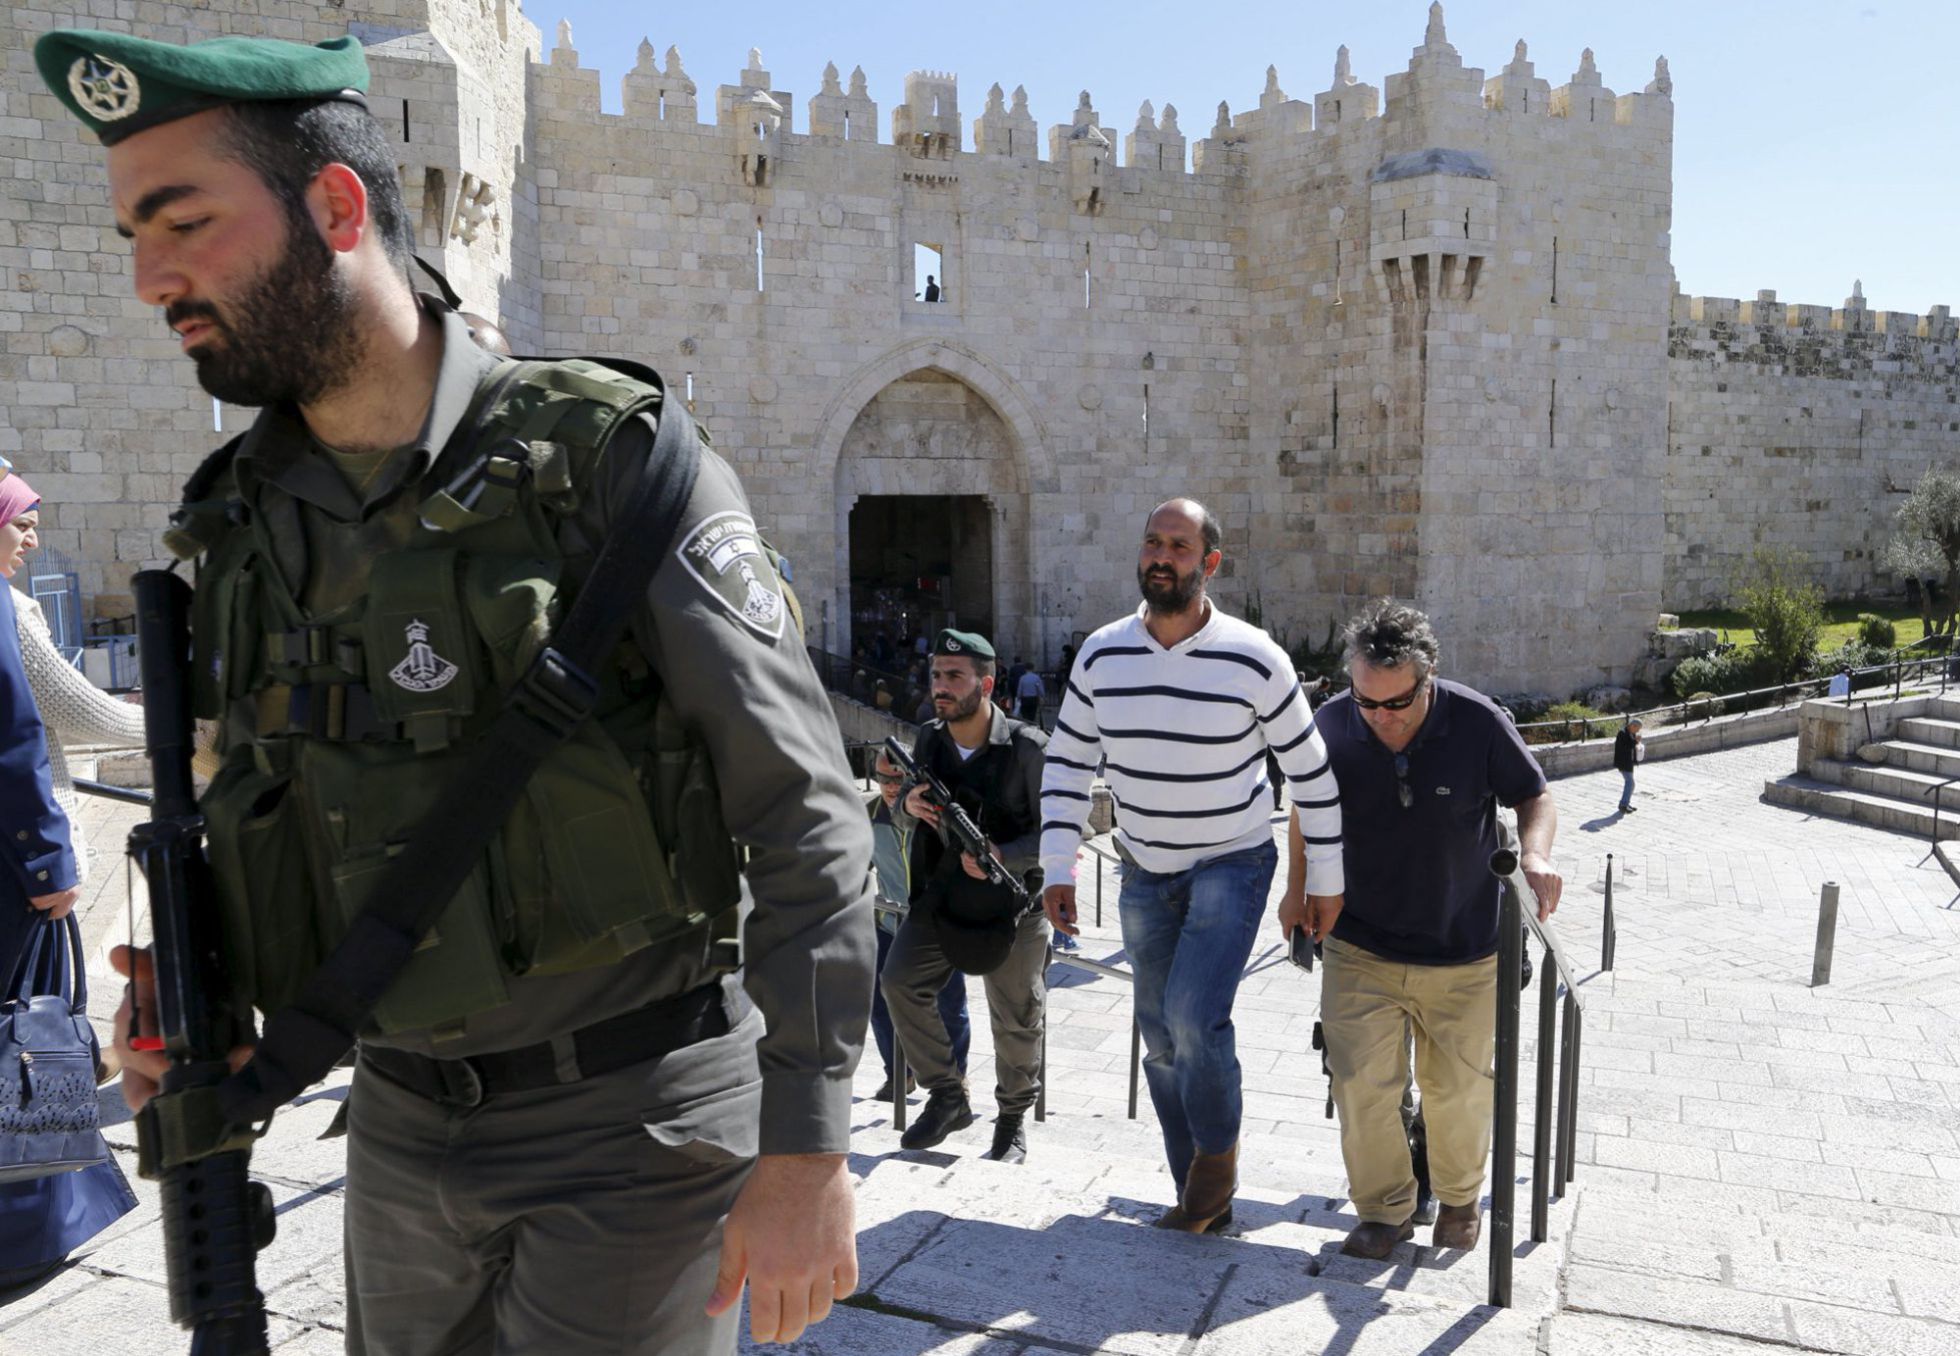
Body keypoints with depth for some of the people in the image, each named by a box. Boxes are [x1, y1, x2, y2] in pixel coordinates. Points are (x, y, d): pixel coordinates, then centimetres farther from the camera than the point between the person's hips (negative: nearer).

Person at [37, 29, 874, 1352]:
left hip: (635, 1115, -5)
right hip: (402, 1123, 6)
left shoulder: (611, 459, -16)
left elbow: (803, 814, -16)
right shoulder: (247, 520, 3)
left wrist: (806, 1148, -17)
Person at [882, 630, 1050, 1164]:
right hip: (942, 894, 5)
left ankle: (1013, 1121, 30)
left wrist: (1003, 857, -29)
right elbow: (903, 817, 13)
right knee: (900, 982, -9)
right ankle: (948, 1095, 10)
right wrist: (908, 805, -11)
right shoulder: (929, 737, 1)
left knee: (1016, 1020, 6)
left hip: (1013, 903, -4)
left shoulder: (1029, 748, -16)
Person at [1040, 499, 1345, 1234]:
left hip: (1232, 864, -4)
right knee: (1162, 1039, 9)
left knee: (1194, 1018, -20)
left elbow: (1310, 771, -6)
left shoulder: (1253, 659, -15)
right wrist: (1057, 870, -2)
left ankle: (1218, 1150, 12)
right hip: (1145, 871, 4)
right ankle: (1206, 1201, 27)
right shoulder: (1102, 654, -6)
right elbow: (1067, 761, 3)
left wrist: (1326, 880, -2)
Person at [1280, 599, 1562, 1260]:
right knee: (1362, 1083, -3)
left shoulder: (1477, 722, -16)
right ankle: (1384, 1210, 21)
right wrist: (1298, 889, 8)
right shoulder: (1330, 724, -12)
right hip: (1359, 949, 1)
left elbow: (1533, 797, -1)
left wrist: (1536, 854, -20)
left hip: (1463, 954, 0)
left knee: (1460, 1087, 13)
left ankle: (1459, 1199, 40)